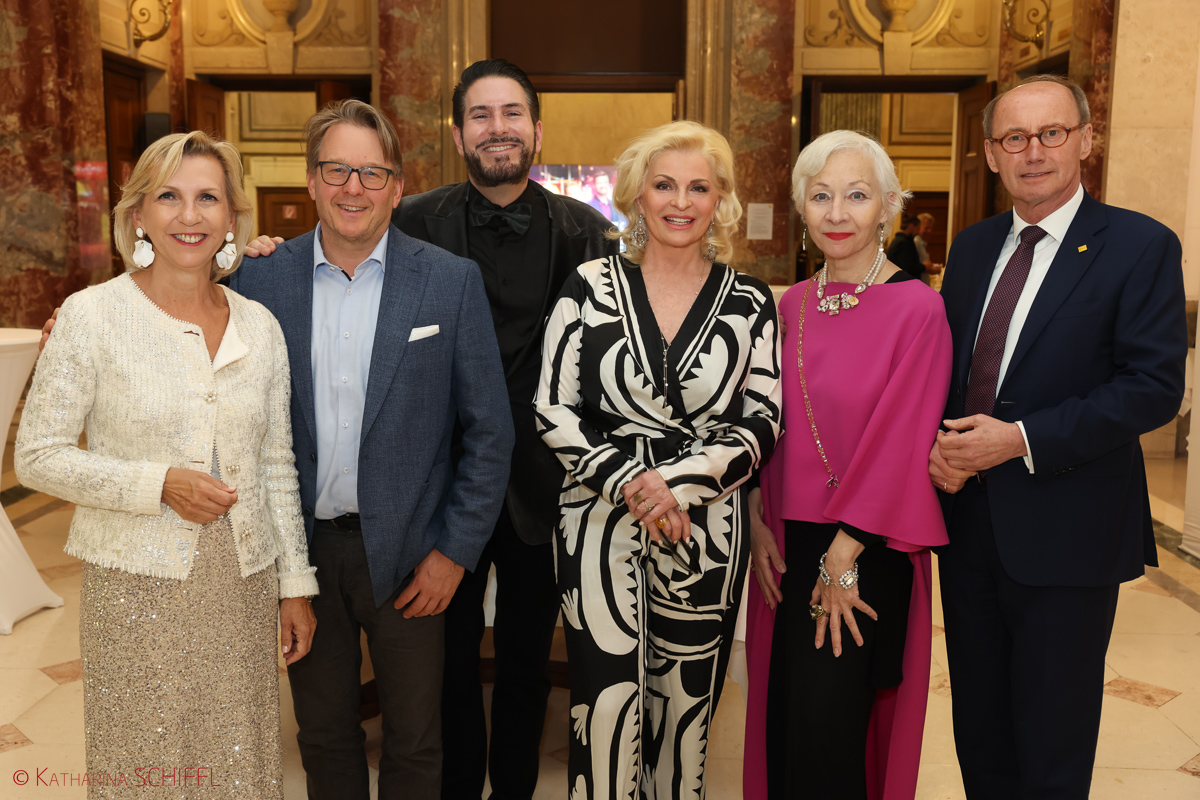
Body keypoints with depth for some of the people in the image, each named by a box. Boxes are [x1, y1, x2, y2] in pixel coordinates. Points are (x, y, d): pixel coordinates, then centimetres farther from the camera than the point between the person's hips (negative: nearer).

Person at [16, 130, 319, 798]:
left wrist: (296, 583, 8)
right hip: (137, 585, -3)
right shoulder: (93, 315, -7)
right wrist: (158, 483, -17)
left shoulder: (260, 325, 3)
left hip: (243, 585, 3)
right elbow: (37, 457, -5)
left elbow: (278, 465, 8)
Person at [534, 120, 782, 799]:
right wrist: (630, 480, -13)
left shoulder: (750, 303, 4)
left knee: (686, 713, 12)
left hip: (708, 531, 1)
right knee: (606, 713, 0)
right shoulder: (590, 287, 2)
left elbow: (763, 423, 1)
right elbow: (554, 410, -1)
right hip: (603, 520, -1)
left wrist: (680, 482, -13)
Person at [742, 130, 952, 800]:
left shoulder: (918, 308, -11)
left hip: (864, 551, -5)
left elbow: (899, 441, -13)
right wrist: (757, 522, 3)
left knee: (826, 733, 1)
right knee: (780, 721, 14)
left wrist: (844, 556, -12)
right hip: (787, 545, 5)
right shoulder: (793, 305, 7)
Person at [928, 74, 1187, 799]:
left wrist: (1022, 440, -20)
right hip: (969, 522, 5)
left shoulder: (1141, 246, -7)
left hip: (1065, 532, -5)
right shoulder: (973, 247, 10)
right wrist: (938, 445, -8)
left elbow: (1155, 386, -14)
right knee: (979, 734, 19)